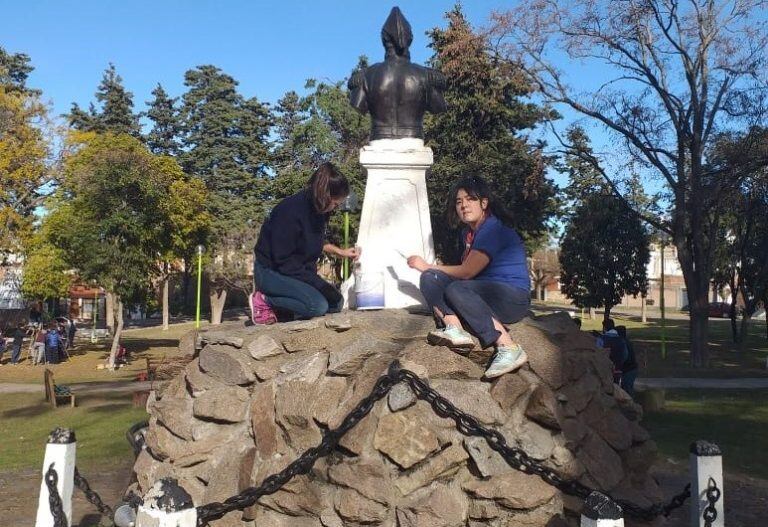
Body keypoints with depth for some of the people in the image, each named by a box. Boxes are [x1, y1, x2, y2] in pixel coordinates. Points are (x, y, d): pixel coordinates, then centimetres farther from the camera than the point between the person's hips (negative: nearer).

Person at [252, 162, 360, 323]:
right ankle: (264, 299, -8)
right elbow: (283, 261, -26)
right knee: (318, 305, -27)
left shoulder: (319, 210, -3)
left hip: (301, 272, 9)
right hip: (271, 271, -9)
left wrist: (340, 252, 8)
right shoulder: (290, 211, -28)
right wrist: (318, 283, -25)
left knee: (336, 303, -3)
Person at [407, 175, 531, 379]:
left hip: (514, 298, -8)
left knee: (457, 289, -33)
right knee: (429, 278, -5)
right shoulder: (468, 232, 15)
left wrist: (427, 266, -5)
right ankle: (455, 329, -28)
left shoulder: (494, 228, -13)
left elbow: (467, 272, -17)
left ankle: (508, 348, -32)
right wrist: (430, 271, -2)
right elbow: (467, 272, 11)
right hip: (486, 291, 8)